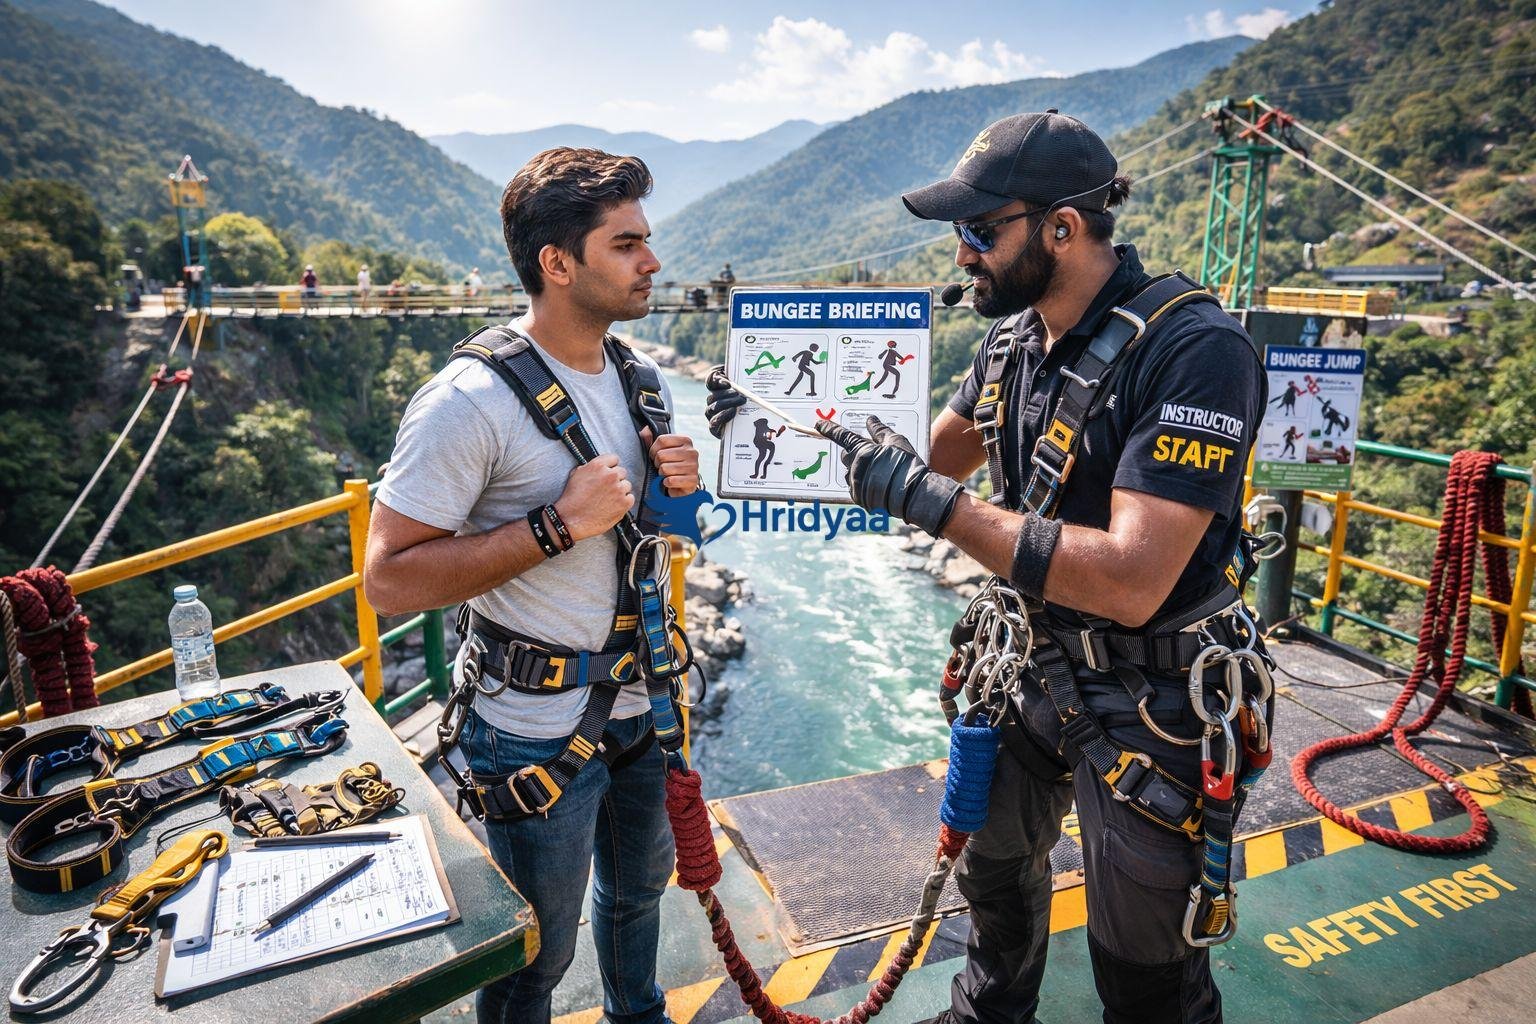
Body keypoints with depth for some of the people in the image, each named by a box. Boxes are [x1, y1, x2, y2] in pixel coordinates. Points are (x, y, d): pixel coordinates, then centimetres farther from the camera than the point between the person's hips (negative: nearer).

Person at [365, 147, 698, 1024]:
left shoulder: (641, 378, 3)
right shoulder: (471, 401, -22)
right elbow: (390, 580, -22)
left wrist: (676, 486, -7)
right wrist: (557, 524, -28)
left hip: (642, 701, 7)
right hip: (540, 730, -7)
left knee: (639, 889, 29)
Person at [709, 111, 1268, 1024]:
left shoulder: (1195, 349, -27)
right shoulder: (1017, 339, -2)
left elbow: (1130, 582, -34)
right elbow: (939, 454, 11)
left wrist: (928, 499, -31)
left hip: (1148, 702, -7)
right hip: (1028, 665, 8)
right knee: (997, 870, 28)